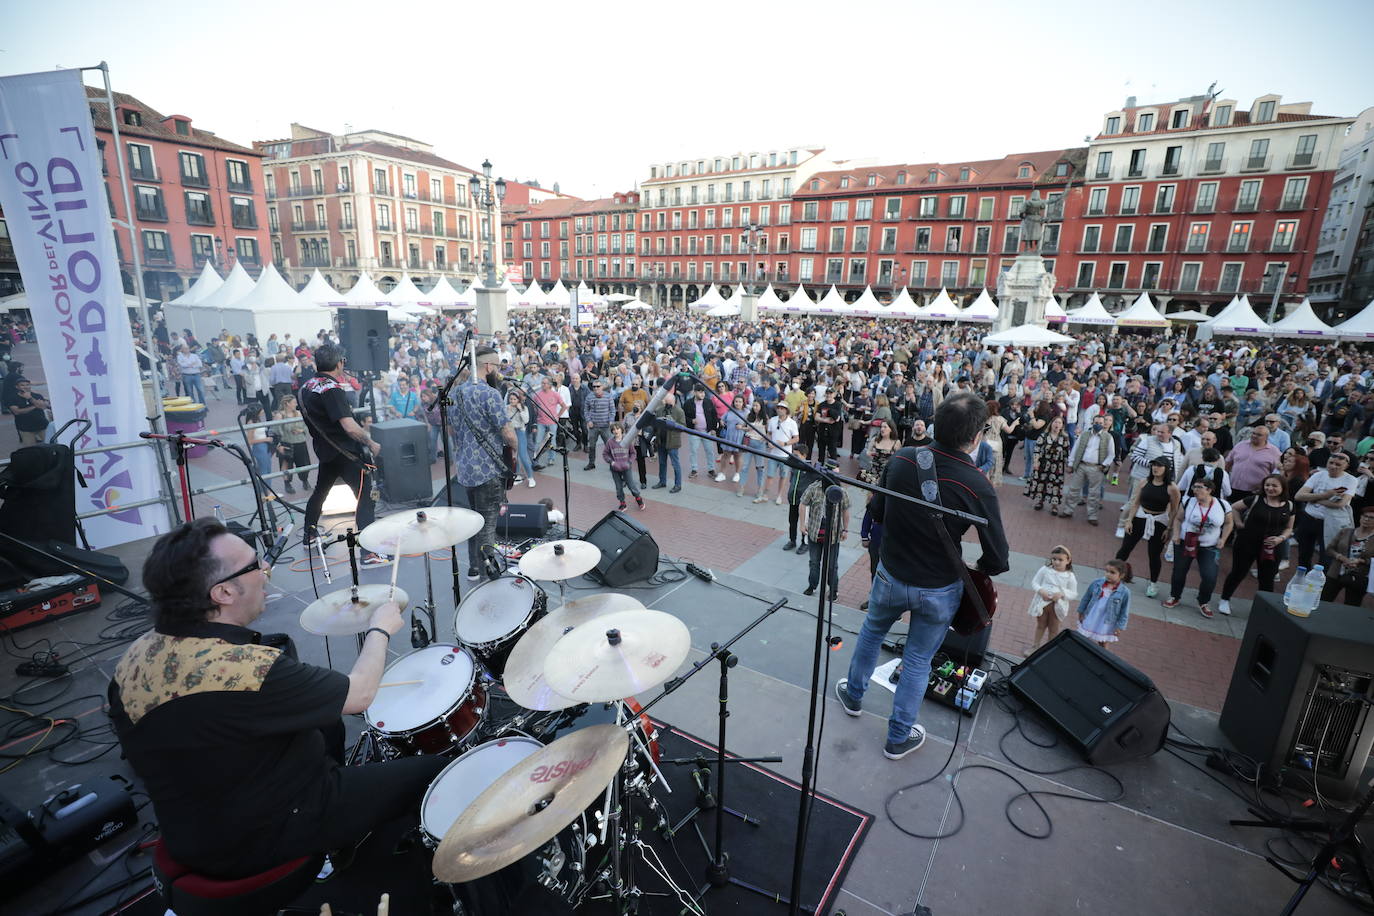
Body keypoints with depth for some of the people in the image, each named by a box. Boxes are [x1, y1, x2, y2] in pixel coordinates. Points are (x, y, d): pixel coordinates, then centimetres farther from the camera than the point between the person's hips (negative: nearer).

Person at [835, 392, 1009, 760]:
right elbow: (997, 559, -18)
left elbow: (876, 511, 0)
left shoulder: (902, 459, -15)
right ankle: (898, 738, 36)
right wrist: (974, 572, 3)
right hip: (939, 589, -2)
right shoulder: (977, 486, -25)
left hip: (890, 576, 3)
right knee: (918, 661, 18)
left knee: (871, 632, 30)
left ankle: (853, 695, 51)